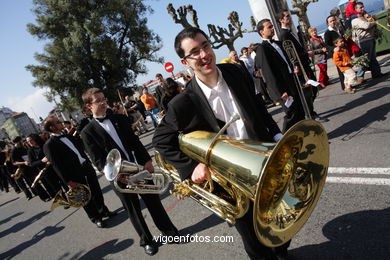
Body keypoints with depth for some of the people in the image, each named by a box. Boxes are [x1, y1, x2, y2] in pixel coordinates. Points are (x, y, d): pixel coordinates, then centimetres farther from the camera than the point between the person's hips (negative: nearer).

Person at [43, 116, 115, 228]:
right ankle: (96, 218, 28)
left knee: (97, 192, 17)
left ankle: (103, 211, 38)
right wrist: (68, 182, -19)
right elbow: (56, 165, -16)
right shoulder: (49, 145, -12)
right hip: (75, 176, -6)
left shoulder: (68, 136, 10)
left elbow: (81, 147, 20)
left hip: (87, 168, 6)